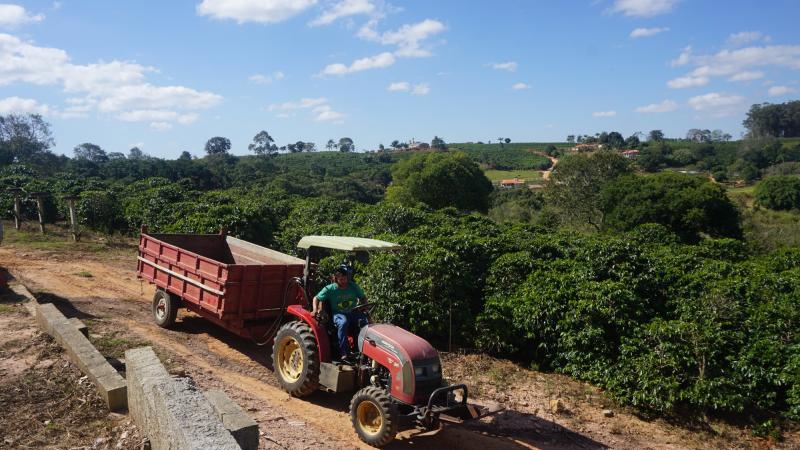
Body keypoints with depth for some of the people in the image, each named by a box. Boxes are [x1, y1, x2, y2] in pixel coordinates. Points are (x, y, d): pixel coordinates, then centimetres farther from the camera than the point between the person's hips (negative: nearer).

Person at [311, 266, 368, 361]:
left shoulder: (353, 286, 3)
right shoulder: (330, 289, -4)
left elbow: (363, 298, 17)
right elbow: (316, 298, 4)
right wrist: (315, 310, -14)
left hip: (353, 312, 3)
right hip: (338, 314, -2)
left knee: (365, 321, -29)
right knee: (343, 323, -38)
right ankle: (345, 353, -33)